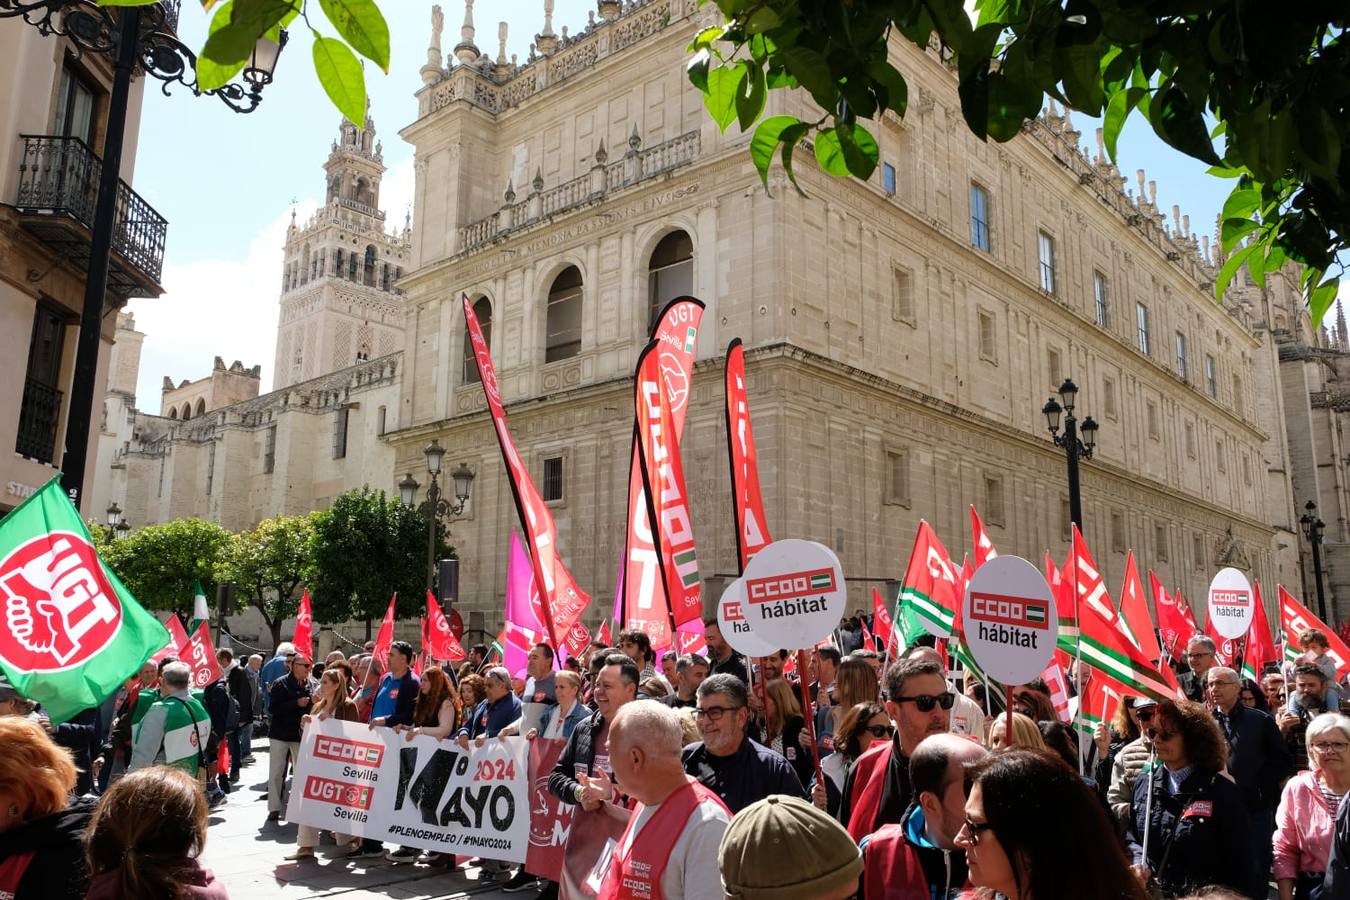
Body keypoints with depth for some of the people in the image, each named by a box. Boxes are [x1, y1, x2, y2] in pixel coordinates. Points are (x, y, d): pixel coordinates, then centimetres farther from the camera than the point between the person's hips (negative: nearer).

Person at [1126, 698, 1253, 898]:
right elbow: (1130, 835, 8)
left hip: (1203, 895, -4)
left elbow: (1239, 864, -9)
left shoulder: (1222, 792, -11)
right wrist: (1137, 861, -9)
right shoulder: (1144, 784, 1)